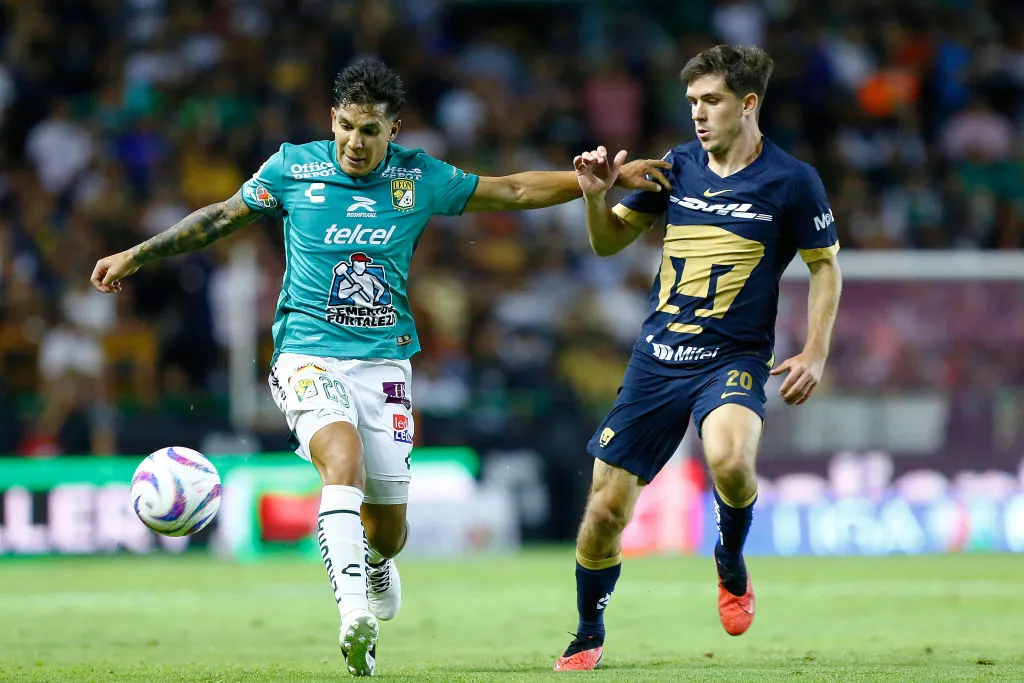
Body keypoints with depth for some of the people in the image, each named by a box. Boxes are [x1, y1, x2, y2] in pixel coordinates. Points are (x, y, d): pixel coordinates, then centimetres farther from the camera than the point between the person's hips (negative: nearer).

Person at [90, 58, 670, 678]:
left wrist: (608, 177, 9)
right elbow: (222, 217, 12)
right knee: (344, 461, -31)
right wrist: (136, 256, 11)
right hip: (308, 356, -2)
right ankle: (354, 616, -40)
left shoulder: (419, 179, 3)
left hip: (383, 362, 2)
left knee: (388, 526, 3)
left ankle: (376, 569, 42)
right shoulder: (293, 168, -1)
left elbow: (515, 190, 12)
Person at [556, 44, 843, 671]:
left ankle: (731, 565, -2)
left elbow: (826, 266, 5)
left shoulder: (792, 182, -4)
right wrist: (597, 195, -5)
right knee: (606, 508, 0)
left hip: (734, 359, -4)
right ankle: (589, 637, 23)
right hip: (657, 359, 4)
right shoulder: (677, 167, 6)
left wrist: (816, 352, -6)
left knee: (730, 462, -34)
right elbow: (609, 242, 15)